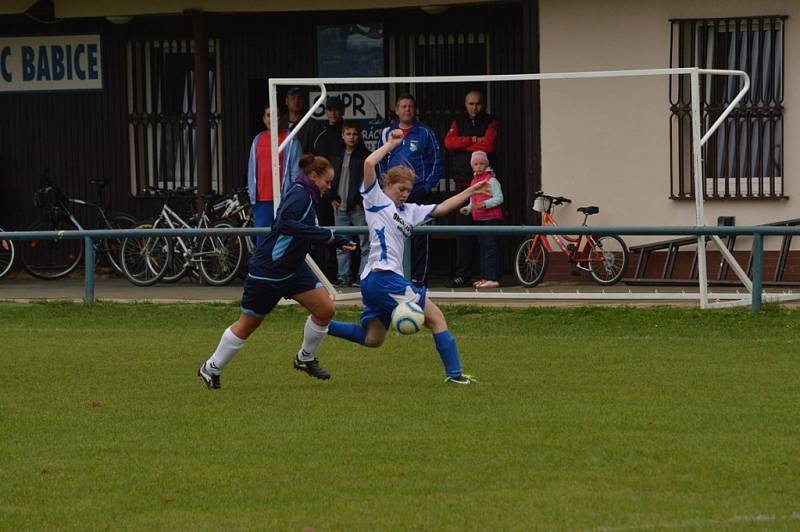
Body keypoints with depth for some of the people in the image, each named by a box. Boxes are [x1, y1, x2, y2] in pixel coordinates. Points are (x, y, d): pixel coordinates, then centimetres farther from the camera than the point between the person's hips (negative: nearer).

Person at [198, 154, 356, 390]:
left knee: (325, 310, -2)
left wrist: (339, 241, 23)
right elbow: (285, 224, -36)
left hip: (293, 269, 9)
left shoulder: (306, 196, 9)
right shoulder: (299, 195, -19)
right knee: (248, 324, 4)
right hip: (268, 271, -9)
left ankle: (305, 359, 18)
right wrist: (325, 234, -32)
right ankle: (211, 369, 20)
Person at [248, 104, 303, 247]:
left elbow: (296, 171, -3)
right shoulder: (258, 140, 14)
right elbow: (252, 169, 17)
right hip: (261, 200, 4)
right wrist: (252, 194, 13)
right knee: (262, 239, 2)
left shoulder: (291, 141, 0)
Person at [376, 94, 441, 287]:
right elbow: (379, 162, 18)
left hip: (419, 193, -3)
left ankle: (418, 277, -1)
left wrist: (428, 186, -6)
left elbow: (436, 162, 3)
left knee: (420, 237, -4)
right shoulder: (387, 133, 11)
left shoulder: (425, 133, 2)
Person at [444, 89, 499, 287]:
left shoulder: (490, 123, 7)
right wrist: (473, 140, -7)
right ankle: (462, 275, 0)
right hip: (463, 182, 3)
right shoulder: (458, 122, 17)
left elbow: (488, 145, -10)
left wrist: (463, 145, -3)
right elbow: (449, 142, -1)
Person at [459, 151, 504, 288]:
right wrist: (468, 209, 7)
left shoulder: (491, 180, -7)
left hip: (491, 218, -9)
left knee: (490, 247, -12)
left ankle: (492, 278, -15)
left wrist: (485, 204, -25)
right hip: (479, 219, 9)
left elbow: (499, 198, -14)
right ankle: (484, 277, 18)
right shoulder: (474, 181, 17)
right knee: (482, 247, 12)